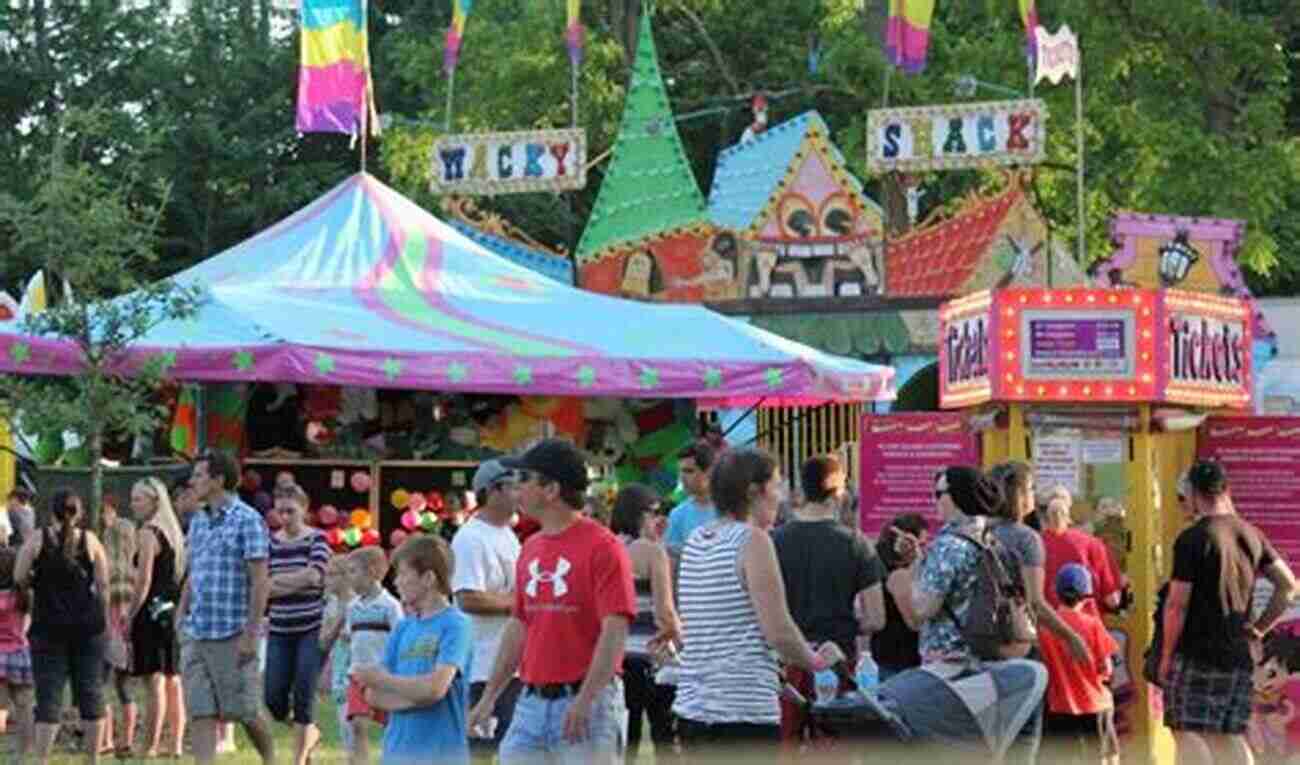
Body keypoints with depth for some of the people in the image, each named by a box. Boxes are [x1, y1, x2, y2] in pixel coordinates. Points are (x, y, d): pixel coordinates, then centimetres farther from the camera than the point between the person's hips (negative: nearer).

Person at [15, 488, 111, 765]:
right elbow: (103, 585, 0)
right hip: (89, 625, 1)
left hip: (49, 627, -1)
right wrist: (104, 620, 8)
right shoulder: (90, 540, 1)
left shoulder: (37, 539, -2)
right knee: (90, 693, 8)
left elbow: (19, 578, -5)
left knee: (48, 695, 0)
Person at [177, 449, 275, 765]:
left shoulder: (247, 520, -8)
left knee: (244, 711, 3)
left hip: (232, 635, -6)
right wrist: (181, 620, 13)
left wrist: (251, 633, -17)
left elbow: (260, 581, -12)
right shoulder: (197, 521, 13)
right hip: (195, 634, 6)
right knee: (200, 712, 1)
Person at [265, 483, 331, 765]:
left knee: (303, 696, -7)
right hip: (280, 631, 3)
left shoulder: (317, 540, -1)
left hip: (312, 629, -3)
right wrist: (297, 583, -15)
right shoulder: (270, 543, 6)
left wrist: (277, 580, -10)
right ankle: (309, 731, 28)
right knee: (275, 700, -3)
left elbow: (314, 575, -17)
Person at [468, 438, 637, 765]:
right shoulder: (530, 549, 12)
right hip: (532, 702, 7)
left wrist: (586, 700, -22)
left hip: (586, 701, -7)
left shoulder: (602, 546, -11)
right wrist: (489, 696, 18)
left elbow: (615, 630, -16)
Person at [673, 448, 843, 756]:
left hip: (692, 707, 8)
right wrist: (816, 660, 5)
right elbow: (779, 632, -14)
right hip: (746, 710, -8)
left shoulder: (695, 542, 12)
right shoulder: (753, 541, -10)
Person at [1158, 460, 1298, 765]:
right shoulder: (1251, 535, 9)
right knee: (1230, 736, 11)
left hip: (1196, 656, -6)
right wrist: (1260, 627, 12)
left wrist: (1166, 655, -4)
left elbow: (1177, 605, -12)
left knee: (1188, 733, -4)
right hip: (1238, 656, 6)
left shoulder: (1192, 539, -11)